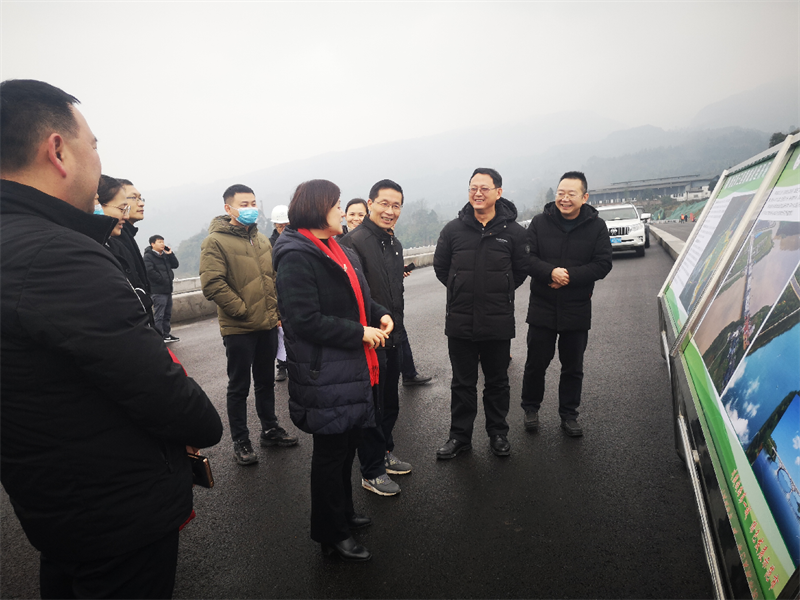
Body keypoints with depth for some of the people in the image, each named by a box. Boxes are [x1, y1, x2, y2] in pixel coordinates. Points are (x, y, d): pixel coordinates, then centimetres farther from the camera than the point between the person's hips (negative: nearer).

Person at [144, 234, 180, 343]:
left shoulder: (165, 255, 16)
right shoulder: (148, 256, -7)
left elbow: (175, 265, 13)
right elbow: (149, 271, -17)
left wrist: (170, 254, 1)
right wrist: (163, 280, -14)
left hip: (168, 289, 8)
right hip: (158, 290, -8)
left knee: (167, 314, 14)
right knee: (159, 315, -7)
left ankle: (166, 334, 23)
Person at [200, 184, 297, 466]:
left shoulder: (263, 240, 10)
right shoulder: (215, 241, -10)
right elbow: (212, 285, -19)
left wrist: (276, 310, 7)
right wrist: (243, 311, -16)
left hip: (268, 326, 6)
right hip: (238, 329, -6)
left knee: (266, 381, 19)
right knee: (239, 387, 7)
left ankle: (270, 429, 34)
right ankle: (240, 442, 22)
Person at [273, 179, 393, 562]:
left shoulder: (340, 251, 12)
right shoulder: (297, 257, -18)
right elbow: (306, 320, -25)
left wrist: (380, 315, 3)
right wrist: (361, 334, -20)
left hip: (355, 369, 9)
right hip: (325, 375, -9)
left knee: (347, 443, 22)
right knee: (331, 451, 7)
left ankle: (343, 512, 43)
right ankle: (331, 534, 27)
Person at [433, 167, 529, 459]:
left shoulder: (513, 231, -2)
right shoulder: (453, 229, -1)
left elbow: (521, 270, 9)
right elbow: (440, 266, 10)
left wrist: (499, 293, 8)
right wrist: (463, 291, 10)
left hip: (499, 323, 0)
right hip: (460, 322, 1)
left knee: (497, 382, 14)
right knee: (462, 383, 12)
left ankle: (498, 433, 32)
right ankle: (460, 436, 26)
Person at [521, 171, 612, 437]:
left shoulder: (596, 226, -2)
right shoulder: (540, 222, -2)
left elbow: (603, 264, -7)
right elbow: (527, 258, -7)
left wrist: (570, 276, -20)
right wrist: (551, 272, -24)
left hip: (577, 311, 1)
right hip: (542, 309, 0)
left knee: (573, 368, 13)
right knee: (536, 364, 9)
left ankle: (569, 415, 29)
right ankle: (531, 409, 29)